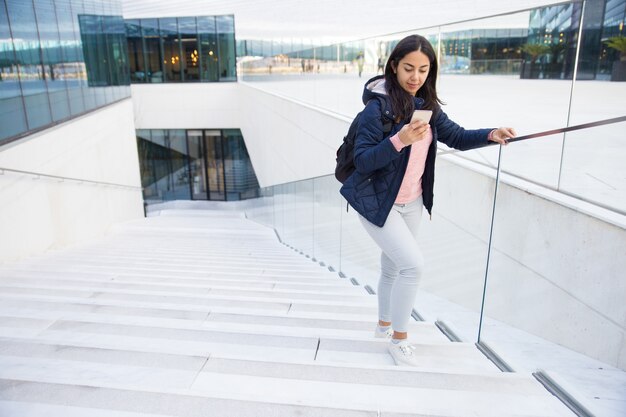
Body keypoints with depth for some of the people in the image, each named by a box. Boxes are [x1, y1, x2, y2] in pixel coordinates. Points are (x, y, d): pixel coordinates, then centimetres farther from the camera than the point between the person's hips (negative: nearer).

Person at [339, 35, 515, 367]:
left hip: (412, 203, 7)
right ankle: (399, 340, 6)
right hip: (377, 202, -7)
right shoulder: (378, 107, -19)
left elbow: (456, 136, 7)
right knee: (413, 264, -15)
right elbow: (362, 162, -22)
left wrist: (490, 135, -10)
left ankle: (384, 325, 42)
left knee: (393, 268, 19)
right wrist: (399, 141, -35)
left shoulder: (427, 105, 2)